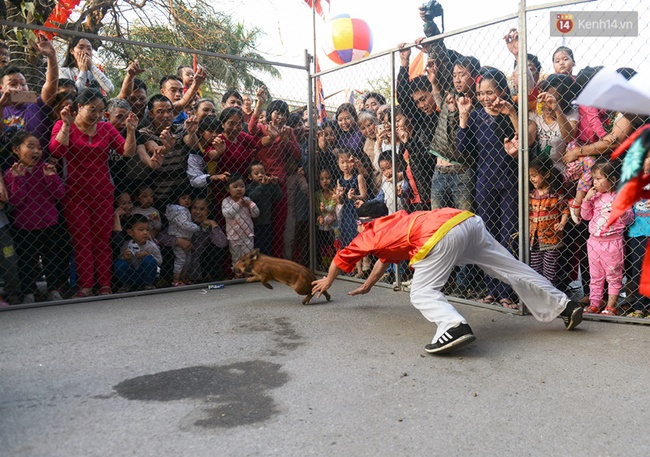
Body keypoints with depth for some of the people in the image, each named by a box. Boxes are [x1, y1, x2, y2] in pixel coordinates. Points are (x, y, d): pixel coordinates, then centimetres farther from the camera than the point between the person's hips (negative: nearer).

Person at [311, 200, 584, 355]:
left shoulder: (369, 234, 20)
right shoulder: (395, 221, 38)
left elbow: (340, 259, 35)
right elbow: (385, 259, 53)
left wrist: (327, 282, 53)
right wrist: (366, 287, 65)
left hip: (440, 236, -8)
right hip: (468, 220, 8)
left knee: (422, 294, -2)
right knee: (513, 269, 14)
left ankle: (454, 327, -27)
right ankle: (563, 305, 22)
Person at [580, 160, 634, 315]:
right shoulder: (594, 196, 6)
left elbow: (629, 220, -6)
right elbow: (586, 216, 7)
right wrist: (587, 199, -4)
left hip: (612, 242, -5)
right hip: (594, 241, 5)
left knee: (613, 276, 6)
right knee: (595, 276, 13)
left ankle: (611, 307, 13)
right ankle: (594, 305, 21)